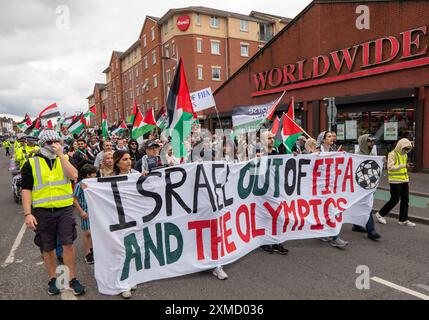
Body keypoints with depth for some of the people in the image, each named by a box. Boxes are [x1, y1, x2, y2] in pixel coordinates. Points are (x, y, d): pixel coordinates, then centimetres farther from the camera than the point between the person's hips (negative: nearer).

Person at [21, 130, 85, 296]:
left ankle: (72, 279, 13)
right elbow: (26, 190, -2)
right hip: (42, 211, 0)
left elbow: (74, 175, -14)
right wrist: (28, 214, -9)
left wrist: (61, 154, -16)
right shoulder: (31, 164, 0)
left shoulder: (65, 159, 5)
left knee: (68, 244, -1)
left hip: (65, 209, 0)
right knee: (47, 248, 12)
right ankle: (53, 279, 30)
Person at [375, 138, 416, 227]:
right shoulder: (392, 154, -11)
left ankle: (403, 220, 18)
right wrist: (404, 165, -23)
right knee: (394, 200, -3)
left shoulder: (405, 155, 15)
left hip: (404, 180, 8)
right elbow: (390, 167, -19)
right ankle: (380, 214, 13)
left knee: (405, 199, 8)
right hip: (395, 181, -8)